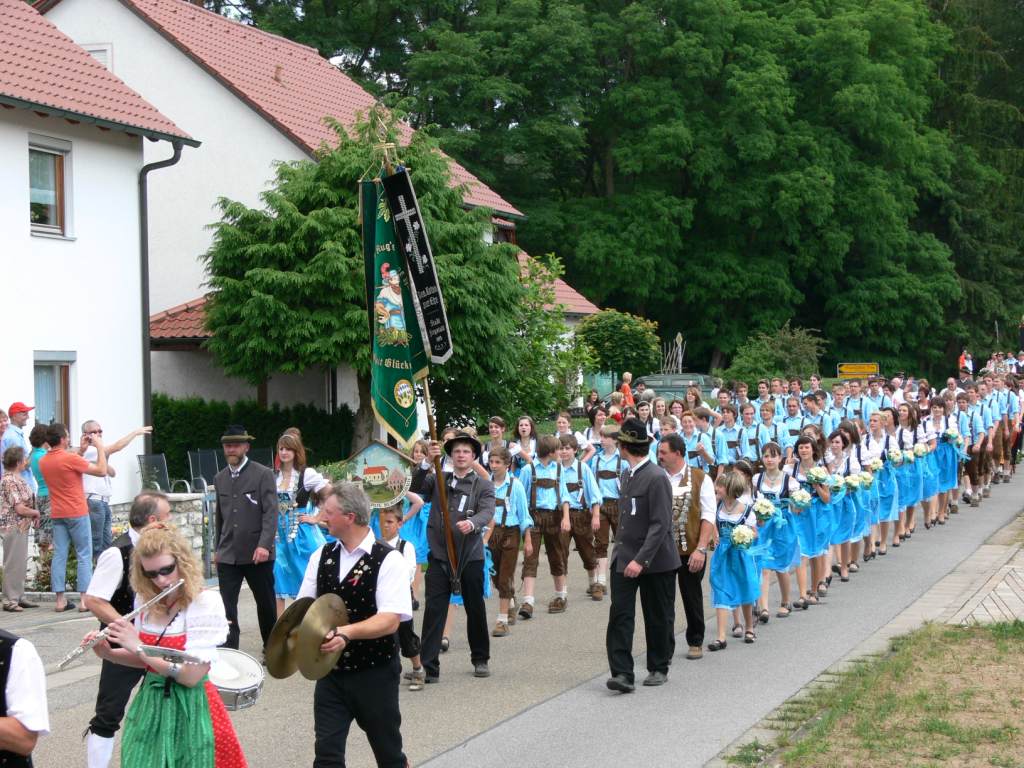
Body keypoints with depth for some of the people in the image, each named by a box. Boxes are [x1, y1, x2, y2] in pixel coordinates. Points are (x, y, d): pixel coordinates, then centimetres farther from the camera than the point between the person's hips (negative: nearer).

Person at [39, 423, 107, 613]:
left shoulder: (43, 462, 5)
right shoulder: (70, 458, -16)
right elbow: (102, 471, -13)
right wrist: (100, 447, -3)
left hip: (57, 514, 6)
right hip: (77, 513, -6)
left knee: (59, 556, 6)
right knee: (84, 556, 1)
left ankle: (60, 600, 5)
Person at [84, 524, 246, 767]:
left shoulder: (206, 602, -17)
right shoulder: (145, 600, 2)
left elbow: (190, 675, -22)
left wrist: (137, 647, -21)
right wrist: (107, 652, -3)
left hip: (190, 710, -5)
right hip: (149, 705, 5)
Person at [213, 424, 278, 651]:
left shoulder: (263, 475, -6)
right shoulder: (219, 478, 11)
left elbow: (271, 512, -12)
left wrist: (264, 545, -22)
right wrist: (218, 548, 17)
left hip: (257, 553, -3)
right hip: (228, 555, 4)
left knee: (266, 603, 10)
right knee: (226, 606, -4)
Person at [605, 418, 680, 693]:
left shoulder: (657, 477, -17)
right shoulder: (628, 474, 10)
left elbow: (660, 525, -21)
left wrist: (641, 559, -26)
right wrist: (621, 551, 14)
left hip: (655, 560, -7)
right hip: (624, 557, 7)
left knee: (658, 618, 8)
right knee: (620, 615, -6)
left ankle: (659, 668, 23)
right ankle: (622, 673, -8)